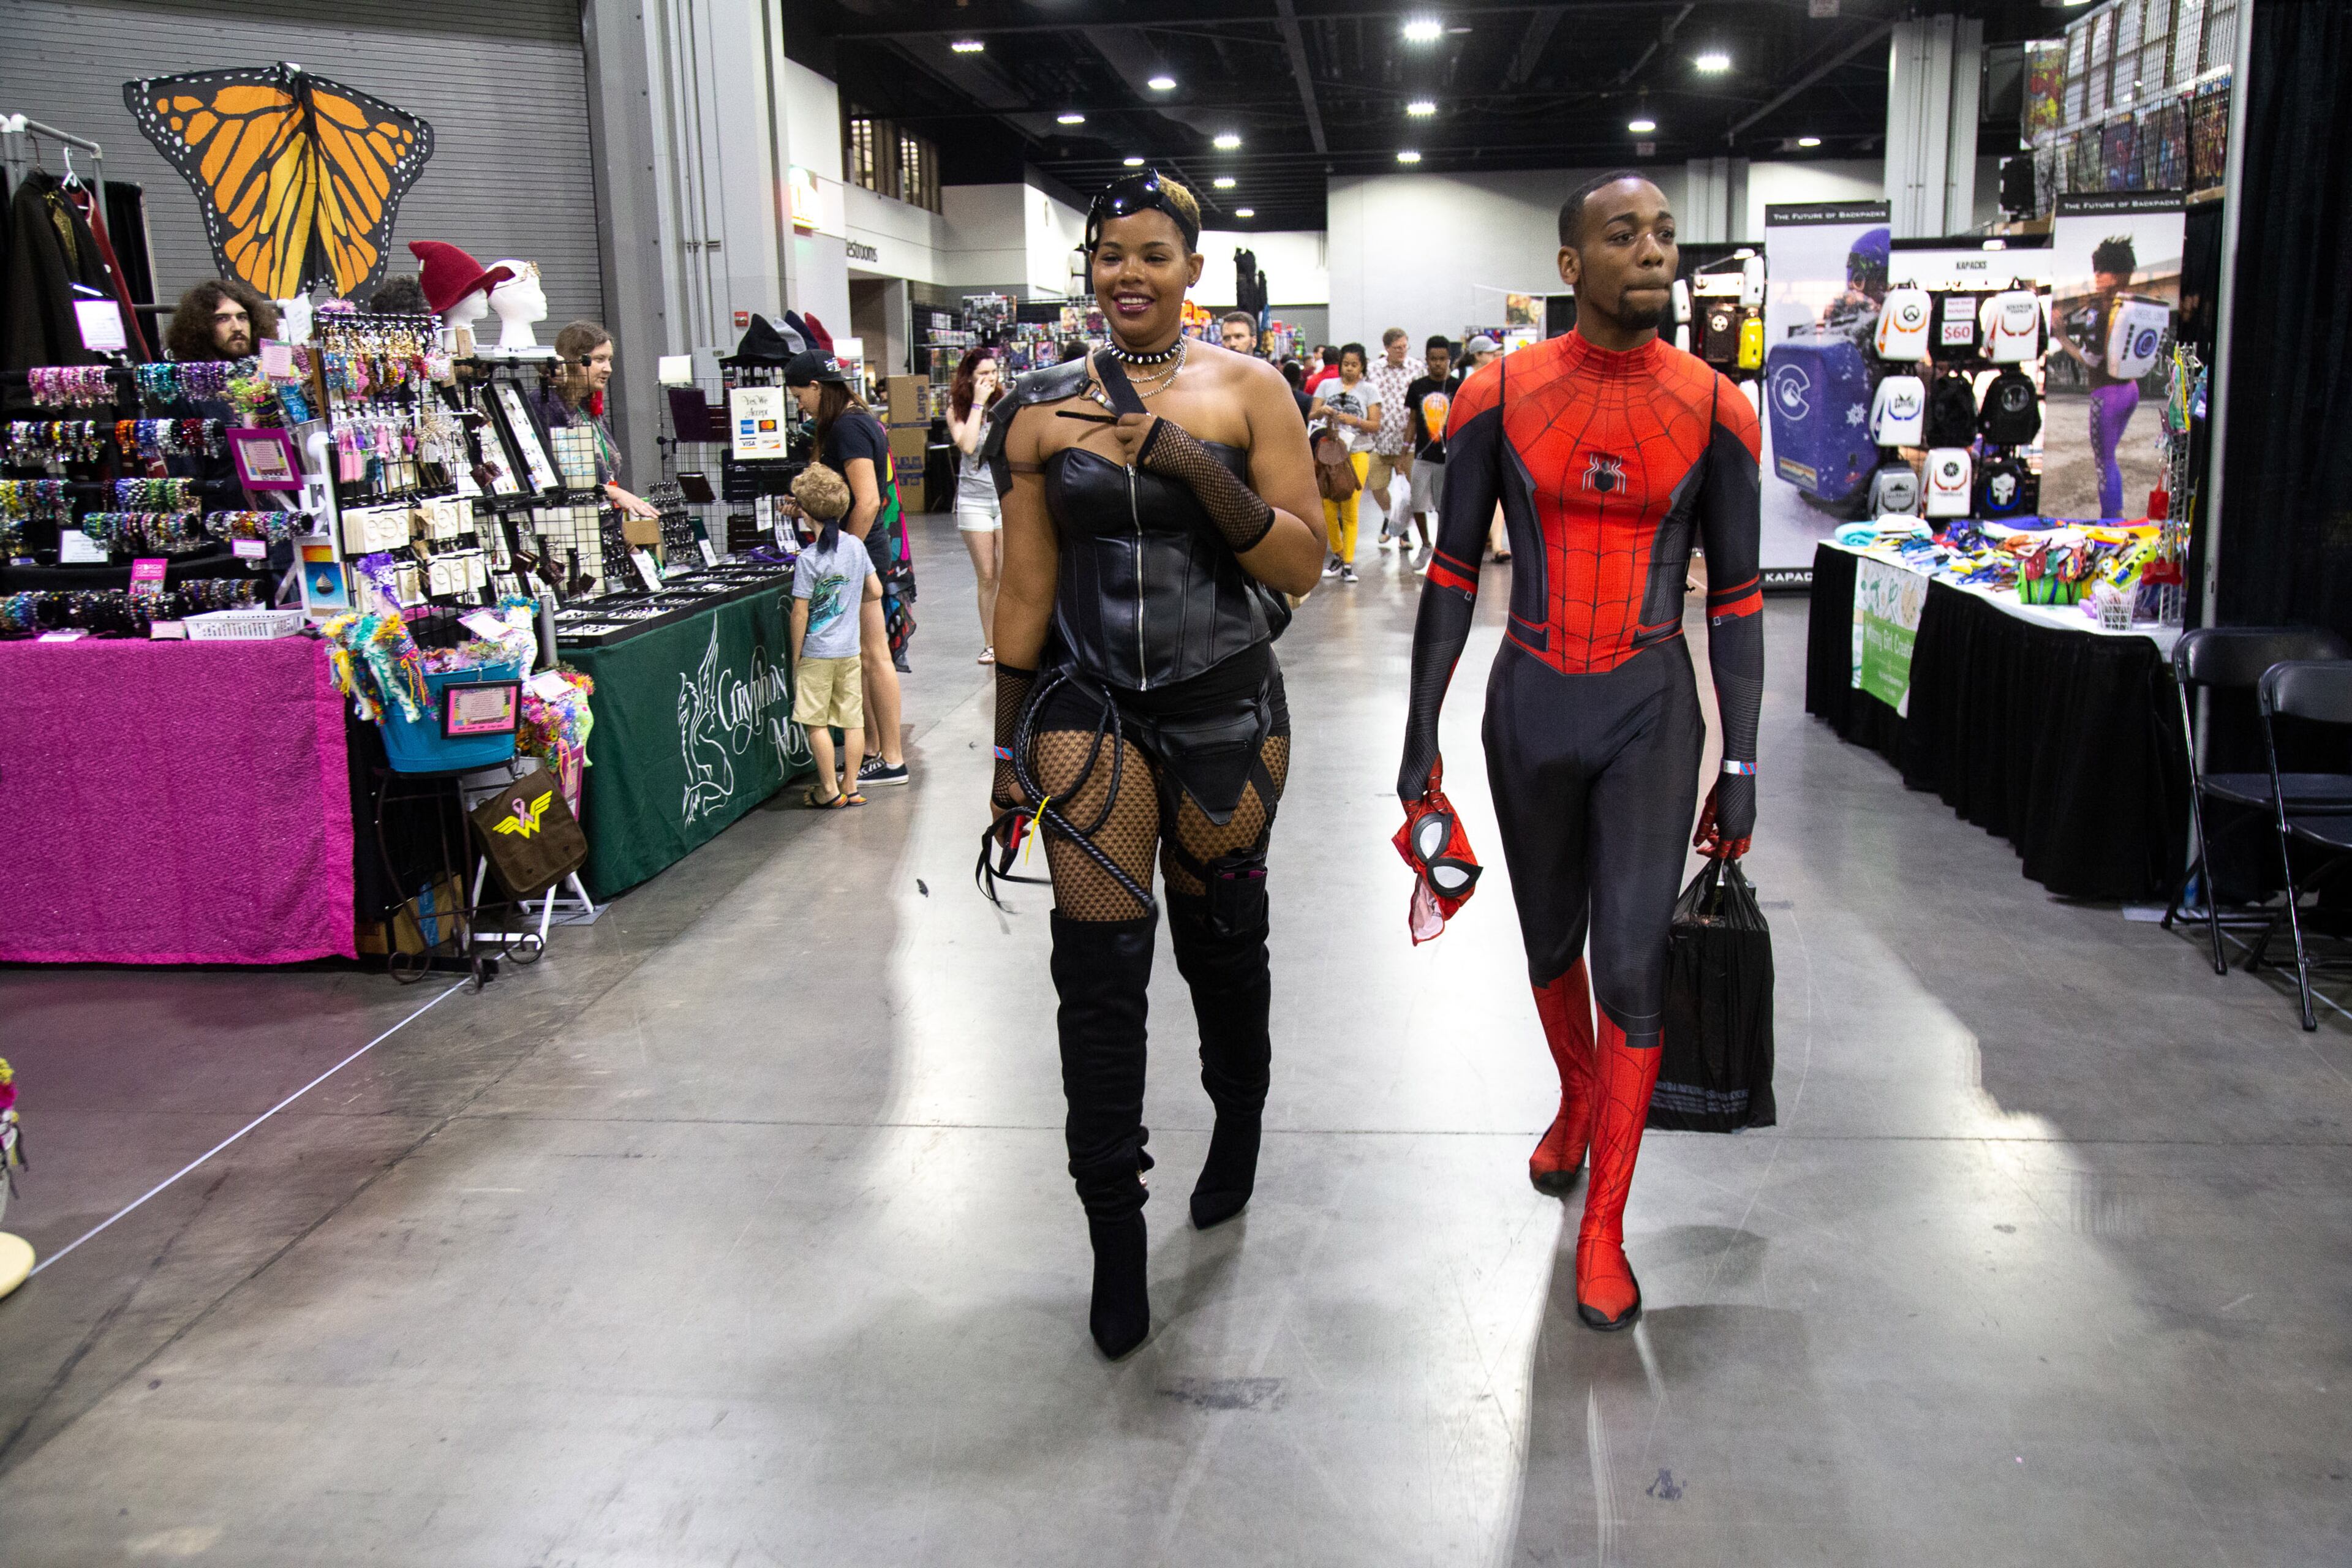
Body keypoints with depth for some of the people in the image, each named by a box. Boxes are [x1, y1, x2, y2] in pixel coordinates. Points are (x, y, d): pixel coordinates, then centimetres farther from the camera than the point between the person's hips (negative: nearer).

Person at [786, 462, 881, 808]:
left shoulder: (808, 558, -16)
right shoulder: (856, 546, 0)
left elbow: (800, 613, -14)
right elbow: (875, 591, 7)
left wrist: (796, 655, -4)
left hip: (817, 653, -6)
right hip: (851, 649, 6)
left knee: (816, 723, 4)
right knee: (853, 720, 8)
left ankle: (829, 790, 8)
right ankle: (851, 787, 15)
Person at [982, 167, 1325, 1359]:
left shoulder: (1248, 393, 0)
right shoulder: (1048, 410, 4)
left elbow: (1301, 565, -7)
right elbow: (1025, 594, 6)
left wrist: (1197, 466, -20)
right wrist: (1011, 748, 5)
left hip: (1225, 704, 0)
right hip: (1090, 705, 1)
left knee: (1220, 942, 15)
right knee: (1100, 965, -4)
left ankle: (1238, 1130, 44)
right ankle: (1115, 1237, 9)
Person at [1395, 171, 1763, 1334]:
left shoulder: (1713, 407, -3)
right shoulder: (1499, 395, -4)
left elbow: (1735, 598, 2)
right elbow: (1453, 571, 2)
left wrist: (1739, 768, 1)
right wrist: (1420, 736, 1)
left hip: (1652, 711, -1)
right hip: (1529, 703, 1)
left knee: (1632, 963, -5)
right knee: (1551, 941, 17)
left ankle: (1602, 1228, 9)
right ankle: (1577, 1101, 47)